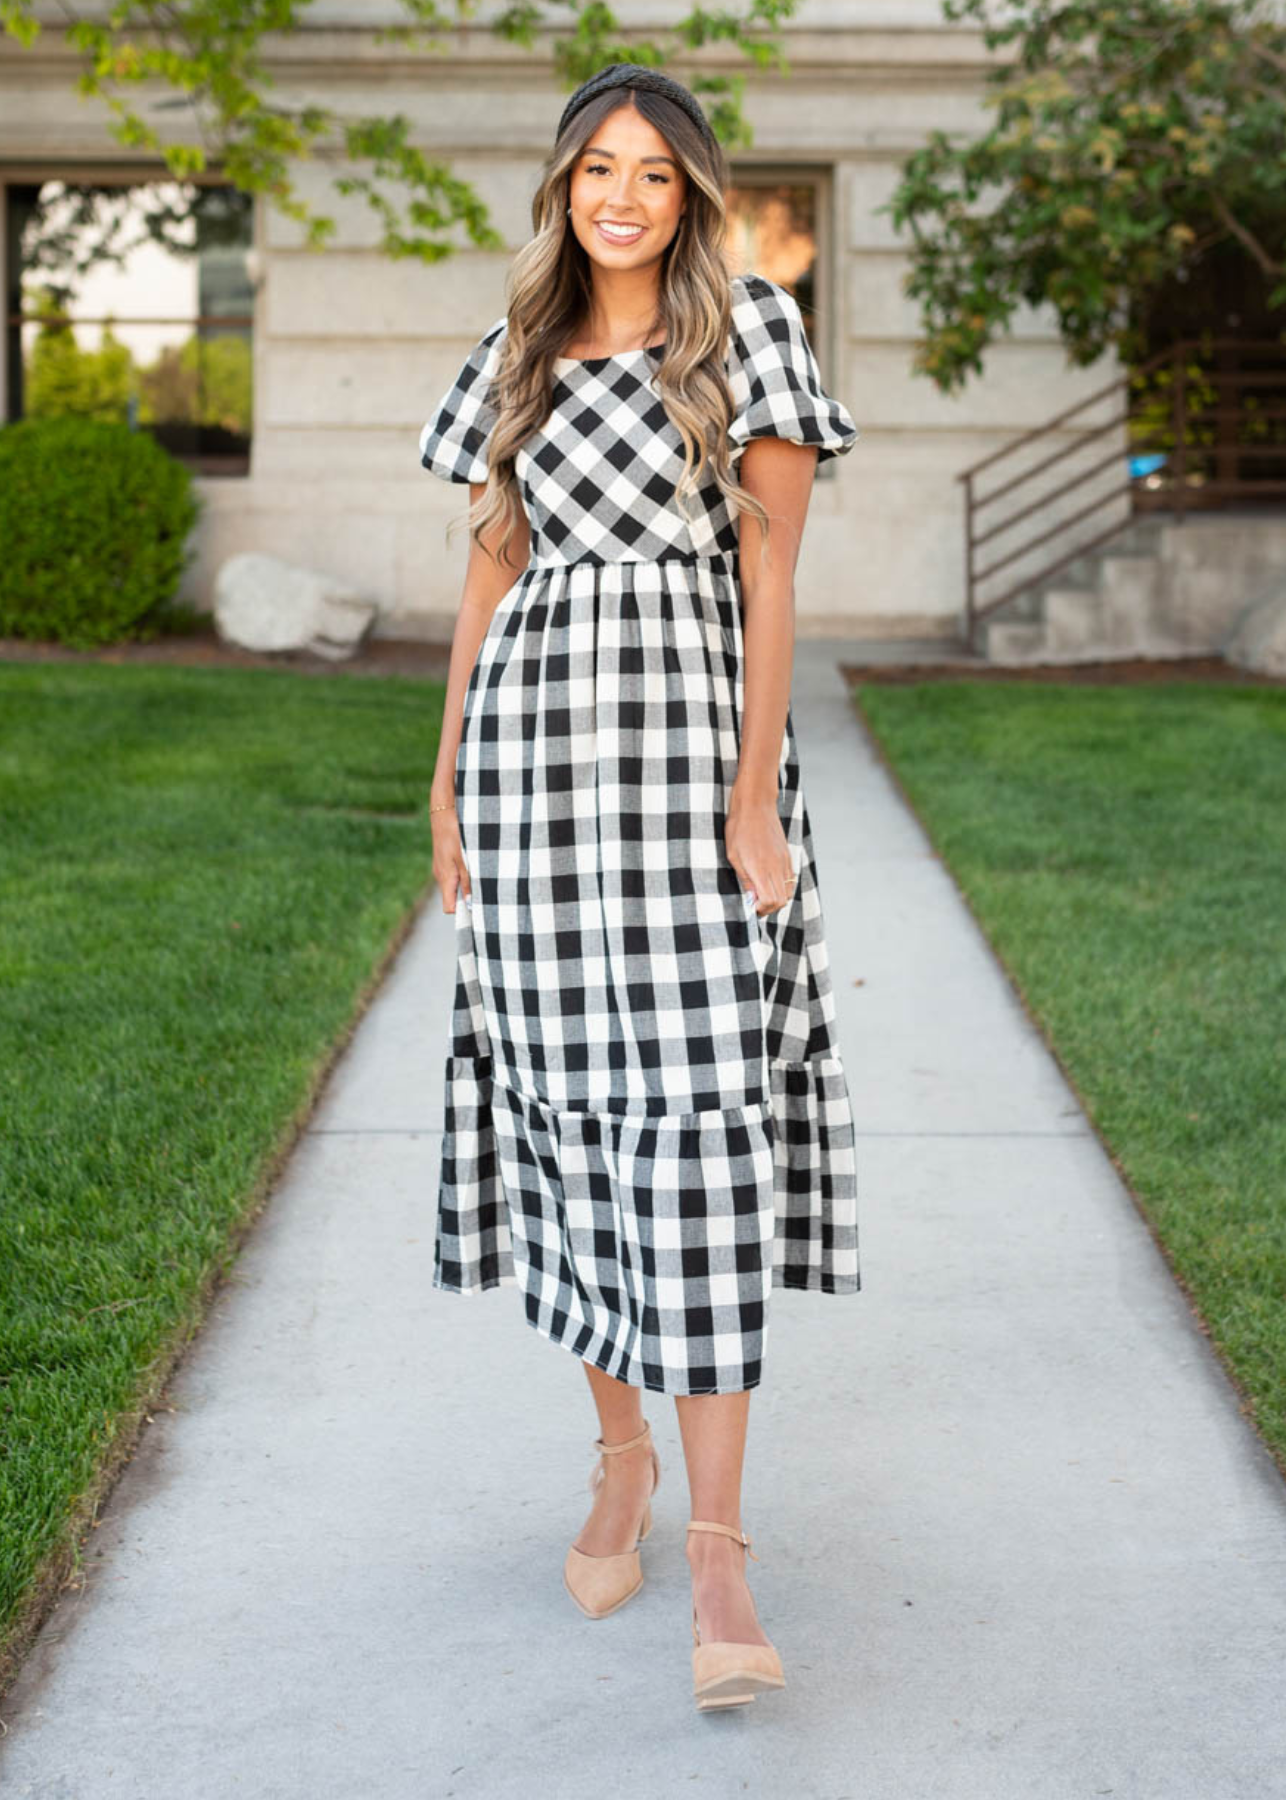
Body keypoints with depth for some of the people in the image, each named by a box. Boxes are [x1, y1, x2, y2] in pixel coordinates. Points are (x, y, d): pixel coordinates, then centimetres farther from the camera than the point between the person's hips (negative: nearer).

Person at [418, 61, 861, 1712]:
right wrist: (448, 785, 9)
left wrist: (755, 791, -11)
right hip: (535, 742, 4)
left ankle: (718, 1547, -8)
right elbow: (490, 577, 15)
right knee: (568, 1097, 7)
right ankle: (619, 1454, 25)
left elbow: (771, 570, -3)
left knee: (697, 1112, -10)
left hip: (692, 740, -4)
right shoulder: (513, 363, 15)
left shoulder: (750, 332, 3)